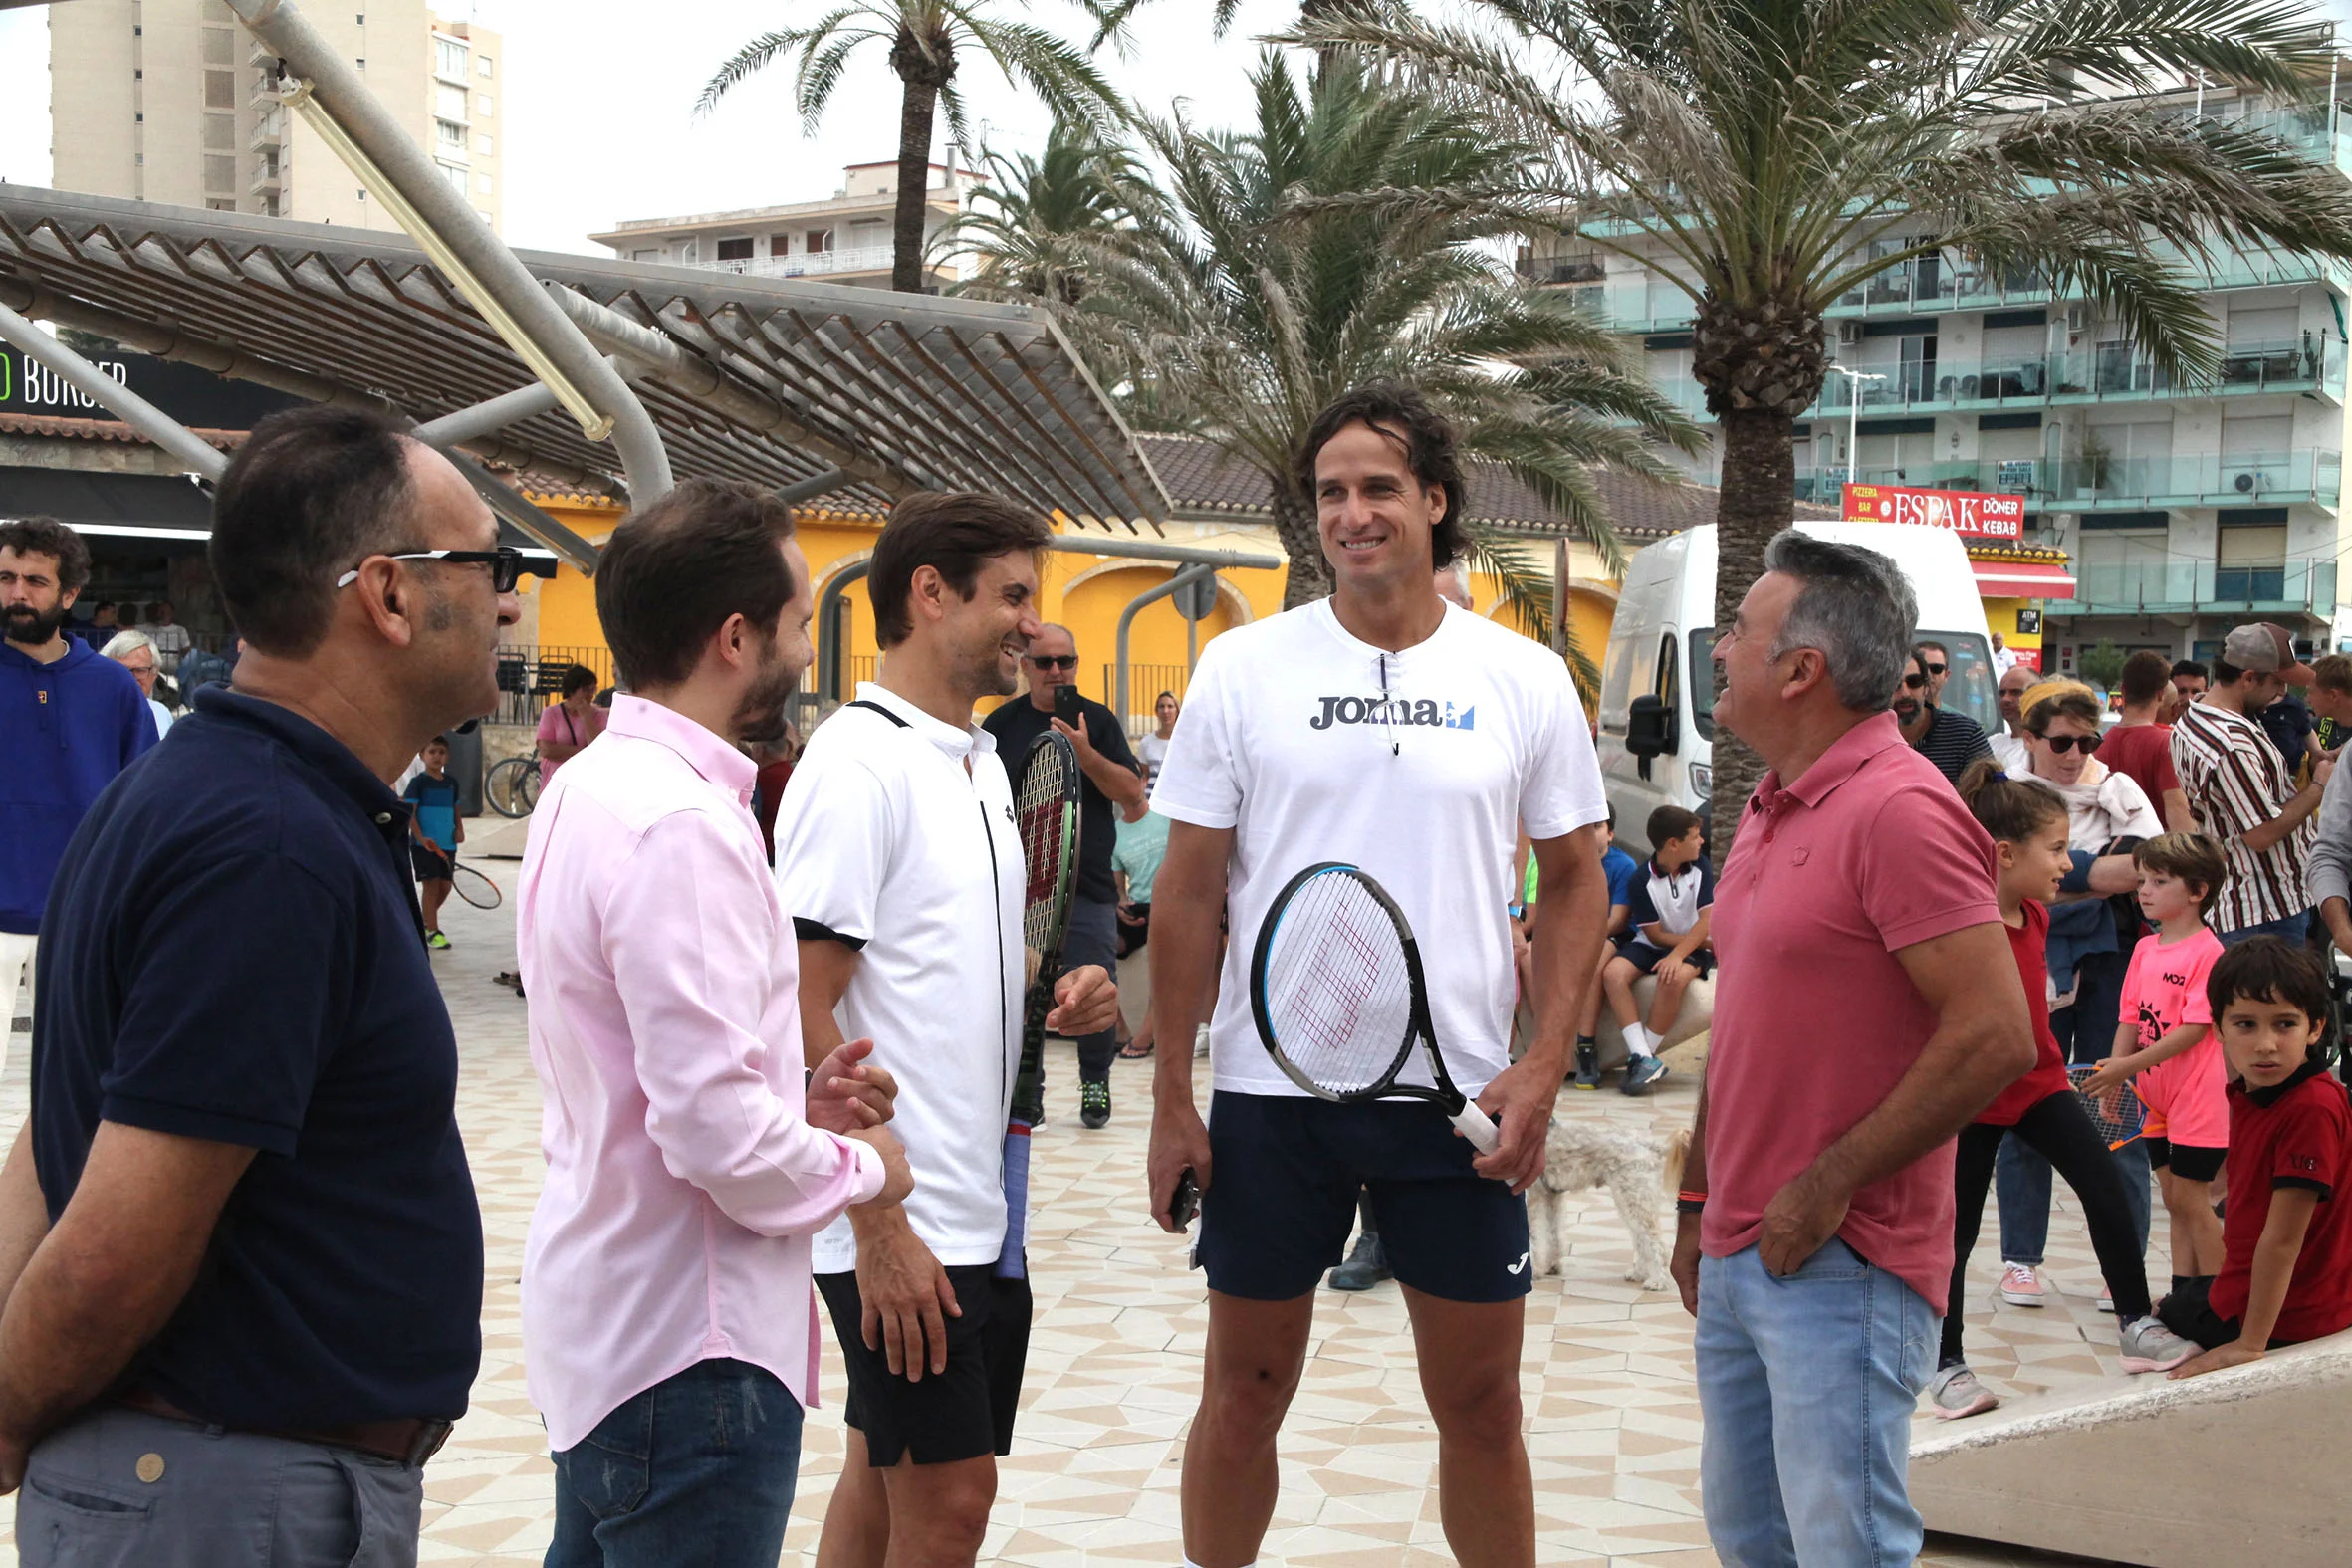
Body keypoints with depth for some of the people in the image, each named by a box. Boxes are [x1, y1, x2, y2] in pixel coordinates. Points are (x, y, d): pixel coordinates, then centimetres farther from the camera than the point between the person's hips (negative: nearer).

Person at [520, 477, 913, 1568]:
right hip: (690, 1353, -10)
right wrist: (862, 1168, -9)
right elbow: (721, 1139, -27)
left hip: (600, 1322, 10)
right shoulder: (681, 825, -23)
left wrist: (792, 1100, 7)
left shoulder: (589, 787, 10)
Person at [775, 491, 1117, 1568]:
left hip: (982, 1212, 9)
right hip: (903, 1232, -8)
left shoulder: (982, 762, 14)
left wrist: (1058, 994, 4)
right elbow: (806, 1015, -18)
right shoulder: (857, 763, -14)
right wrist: (880, 1227, -21)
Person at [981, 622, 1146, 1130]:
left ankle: (1095, 1083, 15)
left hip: (1088, 885, -1)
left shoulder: (1098, 721, 4)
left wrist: (1084, 752, -16)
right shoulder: (1003, 724, 8)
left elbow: (1132, 794, -3)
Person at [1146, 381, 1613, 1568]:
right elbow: (1189, 892, 1)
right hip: (1270, 1094, 0)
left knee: (1481, 1403, 7)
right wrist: (1170, 1100, -2)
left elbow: (1576, 881, 7)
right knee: (1243, 1393, 10)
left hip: (1458, 1100, 0)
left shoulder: (1527, 682, 0)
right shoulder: (1241, 669, -1)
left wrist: (1543, 1066, -5)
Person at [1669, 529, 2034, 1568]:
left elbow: (1995, 1038, -23)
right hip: (1739, 1252, 9)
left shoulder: (1897, 809, -17)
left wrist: (1828, 1185, -19)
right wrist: (1699, 1199, 20)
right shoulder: (1770, 812, 13)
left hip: (1839, 1265, -9)